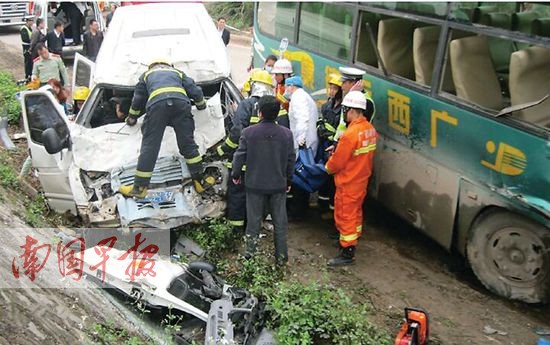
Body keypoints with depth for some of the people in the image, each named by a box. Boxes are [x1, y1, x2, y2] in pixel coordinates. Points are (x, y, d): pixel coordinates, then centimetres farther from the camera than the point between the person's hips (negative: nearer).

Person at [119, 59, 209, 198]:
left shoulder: (146, 75, 36)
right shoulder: (178, 73, 37)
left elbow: (137, 99, 39)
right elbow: (196, 91, 29)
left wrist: (132, 117, 54)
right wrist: (201, 105, 49)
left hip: (157, 104, -1)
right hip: (181, 102, 1)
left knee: (149, 146, 1)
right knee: (188, 143, 9)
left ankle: (139, 188, 4)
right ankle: (200, 181, 12)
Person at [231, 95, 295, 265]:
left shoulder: (248, 132, -12)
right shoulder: (286, 134, -6)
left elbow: (239, 156, -7)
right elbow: (291, 160, 1)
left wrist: (236, 174, 10)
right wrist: (288, 181, 14)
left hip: (254, 184, -1)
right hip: (278, 185, 1)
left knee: (254, 220, 12)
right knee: (280, 222, 12)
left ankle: (249, 253, 21)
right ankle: (281, 257, 18)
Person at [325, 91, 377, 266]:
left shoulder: (351, 133, -27)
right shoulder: (370, 129, -1)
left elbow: (337, 161, -20)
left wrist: (328, 167, 2)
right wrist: (337, 148, 8)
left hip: (348, 183, -9)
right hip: (362, 179, 9)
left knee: (345, 215, 2)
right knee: (356, 212, 23)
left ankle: (347, 253, 9)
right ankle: (353, 241, 39)